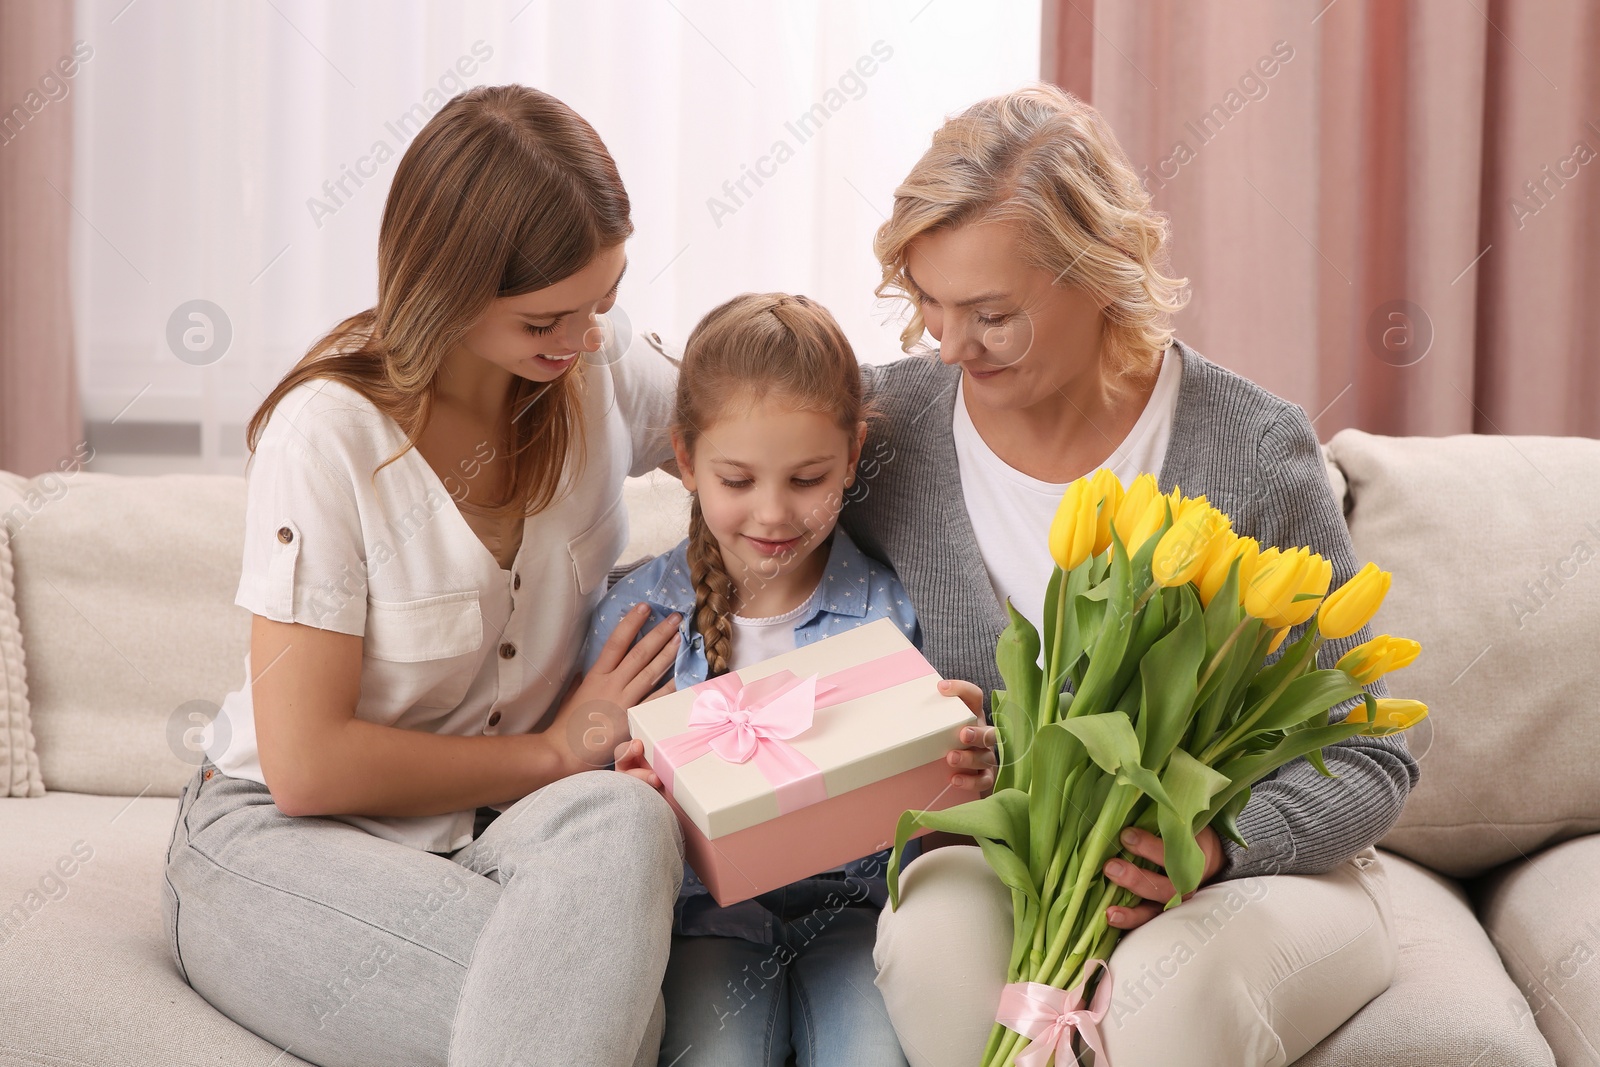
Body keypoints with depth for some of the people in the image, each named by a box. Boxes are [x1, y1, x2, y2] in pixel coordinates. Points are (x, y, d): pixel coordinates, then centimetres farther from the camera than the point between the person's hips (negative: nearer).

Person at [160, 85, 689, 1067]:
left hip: (499, 825, 5)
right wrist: (555, 752, -11)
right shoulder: (330, 434, -18)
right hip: (283, 839, -5)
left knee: (624, 821, -33)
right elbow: (307, 766, -18)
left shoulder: (609, 377, -3)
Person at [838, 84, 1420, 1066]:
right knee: (934, 937, -32)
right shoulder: (884, 424, -5)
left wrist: (1210, 848, -26)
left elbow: (1371, 762, -7)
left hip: (1260, 868, -2)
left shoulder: (1250, 451, -13)